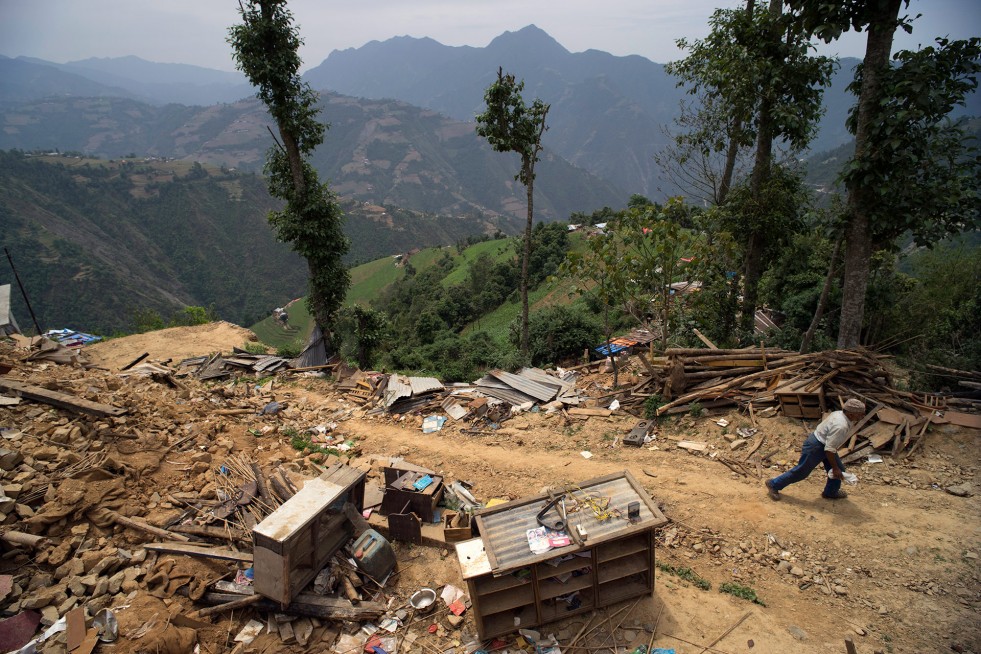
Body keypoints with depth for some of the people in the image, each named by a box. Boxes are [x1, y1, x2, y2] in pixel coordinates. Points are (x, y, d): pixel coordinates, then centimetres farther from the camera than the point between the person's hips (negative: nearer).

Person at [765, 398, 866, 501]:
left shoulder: (839, 414, -2)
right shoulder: (840, 426, -31)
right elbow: (829, 449, -29)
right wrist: (835, 468, -21)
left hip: (823, 443, 10)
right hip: (816, 447, -10)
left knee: (839, 469, 15)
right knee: (801, 471, 3)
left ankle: (831, 492, 35)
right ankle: (773, 485, 16)